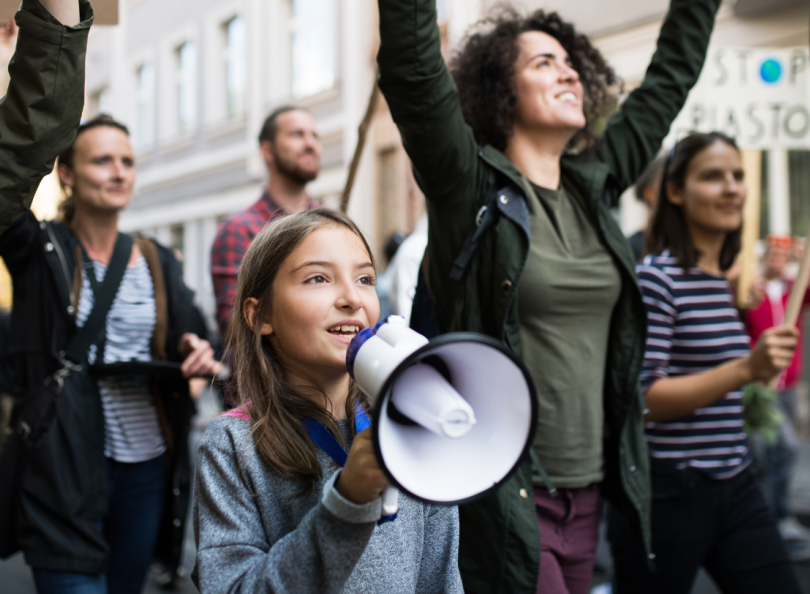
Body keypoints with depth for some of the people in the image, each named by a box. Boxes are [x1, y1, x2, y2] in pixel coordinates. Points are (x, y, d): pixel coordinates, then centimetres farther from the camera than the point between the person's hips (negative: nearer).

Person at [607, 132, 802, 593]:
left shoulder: (733, 280, 13)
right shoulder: (656, 278, -13)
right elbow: (641, 398, -20)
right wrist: (745, 369, -28)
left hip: (736, 486, 8)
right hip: (668, 492, -7)